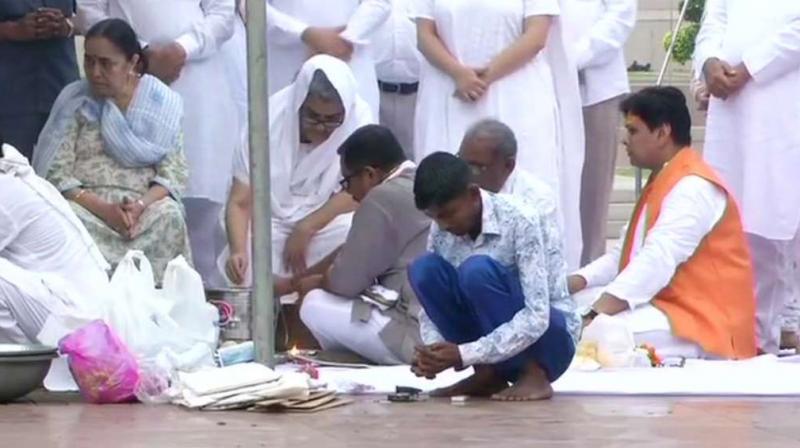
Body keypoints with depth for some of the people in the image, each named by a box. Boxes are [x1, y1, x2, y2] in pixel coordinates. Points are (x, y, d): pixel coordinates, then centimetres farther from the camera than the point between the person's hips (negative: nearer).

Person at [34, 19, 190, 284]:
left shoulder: (162, 103, 6)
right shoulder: (74, 101, 5)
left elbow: (174, 173, 1)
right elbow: (56, 174, -2)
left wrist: (141, 204, -20)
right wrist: (103, 208, -18)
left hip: (145, 204, 0)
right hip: (86, 203, 0)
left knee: (169, 216, -32)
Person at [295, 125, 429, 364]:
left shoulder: (383, 198, -12)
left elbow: (344, 282, -7)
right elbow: (359, 258, 25)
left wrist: (318, 281, 16)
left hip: (419, 335, -9)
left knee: (315, 305, 2)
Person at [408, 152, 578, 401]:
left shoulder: (519, 221, -22)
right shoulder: (441, 231, -4)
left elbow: (537, 317, -28)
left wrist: (465, 354, -34)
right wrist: (433, 350, -22)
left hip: (549, 335, -6)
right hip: (493, 336, 6)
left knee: (477, 269, -30)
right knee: (424, 269, -15)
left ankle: (534, 375, -17)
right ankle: (488, 375, -8)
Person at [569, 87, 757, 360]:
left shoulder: (694, 187, -16)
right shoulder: (663, 182, 18)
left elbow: (657, 261, -28)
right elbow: (626, 254, 18)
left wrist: (595, 315, -33)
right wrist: (575, 282, 1)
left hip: (699, 321, -11)